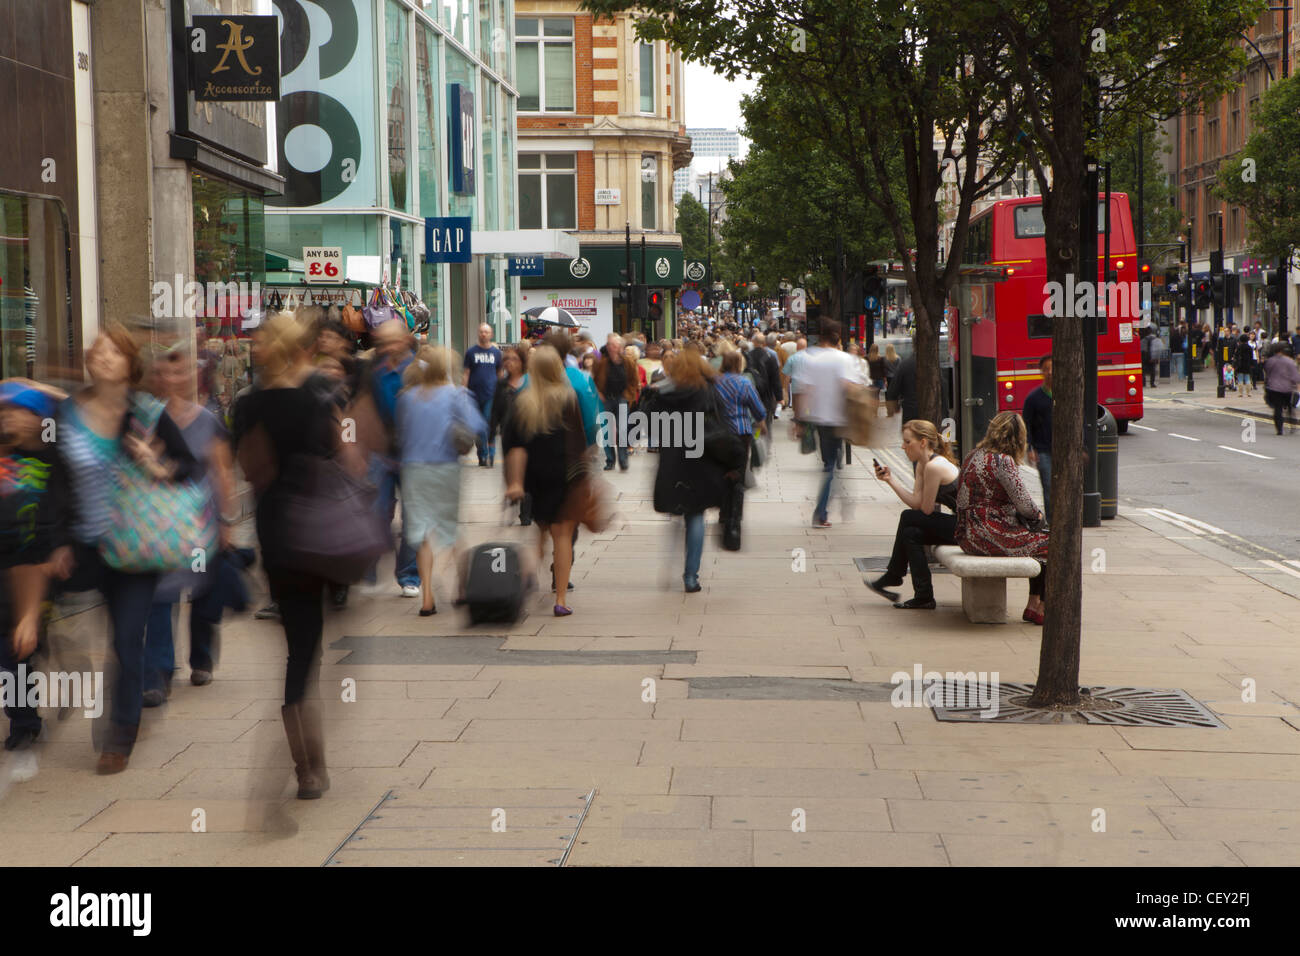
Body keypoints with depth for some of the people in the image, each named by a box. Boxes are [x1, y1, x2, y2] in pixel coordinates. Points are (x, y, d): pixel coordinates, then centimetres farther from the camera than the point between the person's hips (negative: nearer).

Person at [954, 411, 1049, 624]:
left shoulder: (974, 456, 11)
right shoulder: (1003, 461, -16)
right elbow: (1024, 504, -18)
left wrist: (1033, 515, 16)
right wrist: (1037, 515, 5)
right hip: (991, 538, -9)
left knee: (1039, 541, 25)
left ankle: (1034, 604, 21)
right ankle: (1043, 608, 6)